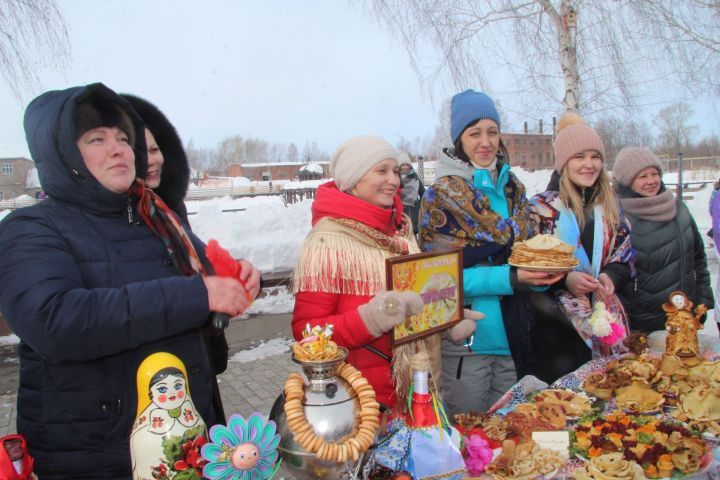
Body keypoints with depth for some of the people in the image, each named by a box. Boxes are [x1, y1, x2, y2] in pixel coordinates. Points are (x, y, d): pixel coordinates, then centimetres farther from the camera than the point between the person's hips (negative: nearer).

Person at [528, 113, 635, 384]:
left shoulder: (610, 206, 11)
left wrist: (611, 277, -7)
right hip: (557, 328, -4)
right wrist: (565, 279, -21)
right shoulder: (541, 207, -4)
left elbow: (625, 255, 14)